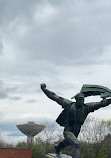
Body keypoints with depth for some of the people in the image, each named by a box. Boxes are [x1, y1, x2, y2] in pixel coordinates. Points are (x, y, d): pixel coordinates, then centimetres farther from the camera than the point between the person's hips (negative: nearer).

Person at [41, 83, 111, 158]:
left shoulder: (86, 107, -9)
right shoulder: (69, 105, -16)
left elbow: (100, 103, -14)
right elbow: (54, 97, -12)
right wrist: (44, 89, -12)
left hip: (76, 132, 6)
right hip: (68, 131, -6)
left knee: (67, 142, 32)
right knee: (76, 144, -30)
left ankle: (58, 147, 64)